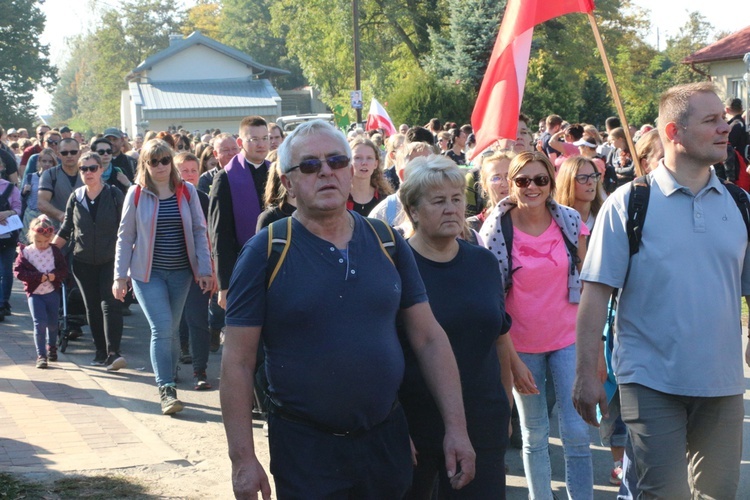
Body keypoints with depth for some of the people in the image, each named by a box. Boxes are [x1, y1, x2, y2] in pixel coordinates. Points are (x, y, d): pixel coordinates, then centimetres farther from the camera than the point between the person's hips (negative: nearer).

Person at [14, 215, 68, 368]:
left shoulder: (55, 251, 0)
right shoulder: (25, 252, -5)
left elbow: (64, 269, -2)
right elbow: (19, 271, -12)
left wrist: (54, 275, -23)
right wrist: (39, 277, -20)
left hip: (52, 292, 2)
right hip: (35, 294, -2)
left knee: (52, 323, 14)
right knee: (40, 323, -10)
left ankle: (51, 346, 40)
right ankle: (41, 355, -3)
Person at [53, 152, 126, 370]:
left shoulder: (115, 195, -3)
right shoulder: (75, 197, 6)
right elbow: (65, 231, 12)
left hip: (110, 260, -3)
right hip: (83, 262, 3)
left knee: (110, 304, -14)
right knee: (92, 308, 7)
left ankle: (113, 353, -18)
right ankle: (101, 352, 16)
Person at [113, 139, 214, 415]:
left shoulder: (186, 191, 1)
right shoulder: (136, 194, -3)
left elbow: (199, 231, 4)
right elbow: (125, 237, 1)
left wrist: (204, 269, -1)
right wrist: (120, 276, -1)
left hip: (180, 272, 2)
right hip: (148, 273, -2)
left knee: (170, 330, 7)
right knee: (162, 328, -12)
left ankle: (167, 383, 21)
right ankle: (166, 389, -6)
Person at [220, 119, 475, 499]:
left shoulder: (387, 243, 3)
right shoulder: (265, 252, -8)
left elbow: (429, 338, 5)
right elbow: (237, 362, -9)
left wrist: (456, 427, -1)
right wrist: (243, 459, -12)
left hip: (387, 438, 4)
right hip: (303, 449, -4)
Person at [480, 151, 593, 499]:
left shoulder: (570, 221, -4)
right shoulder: (497, 229, -10)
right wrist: (511, 359, -10)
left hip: (568, 337, 1)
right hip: (522, 343, -1)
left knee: (577, 433, -4)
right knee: (534, 435, 11)